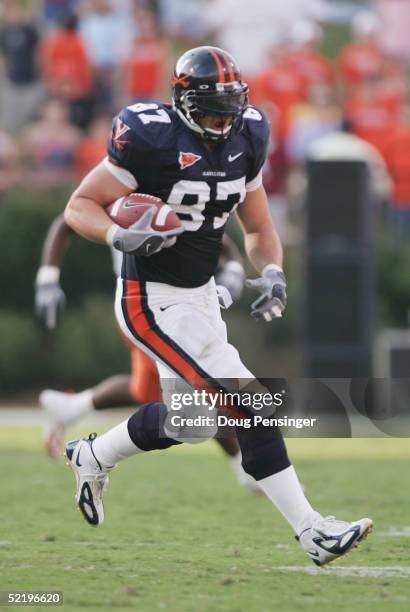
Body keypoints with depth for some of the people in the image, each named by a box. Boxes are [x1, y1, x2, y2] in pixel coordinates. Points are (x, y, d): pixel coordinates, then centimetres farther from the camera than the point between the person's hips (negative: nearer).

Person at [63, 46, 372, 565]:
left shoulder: (243, 141, 2)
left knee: (185, 420, 15)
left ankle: (92, 457, 36)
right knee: (248, 404, -15)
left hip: (201, 297, 8)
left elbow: (259, 229, 13)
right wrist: (121, 236, -34)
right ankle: (312, 531, -10)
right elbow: (78, 206, -15)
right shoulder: (153, 140, -19)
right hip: (154, 302, -8)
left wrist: (272, 273, -6)